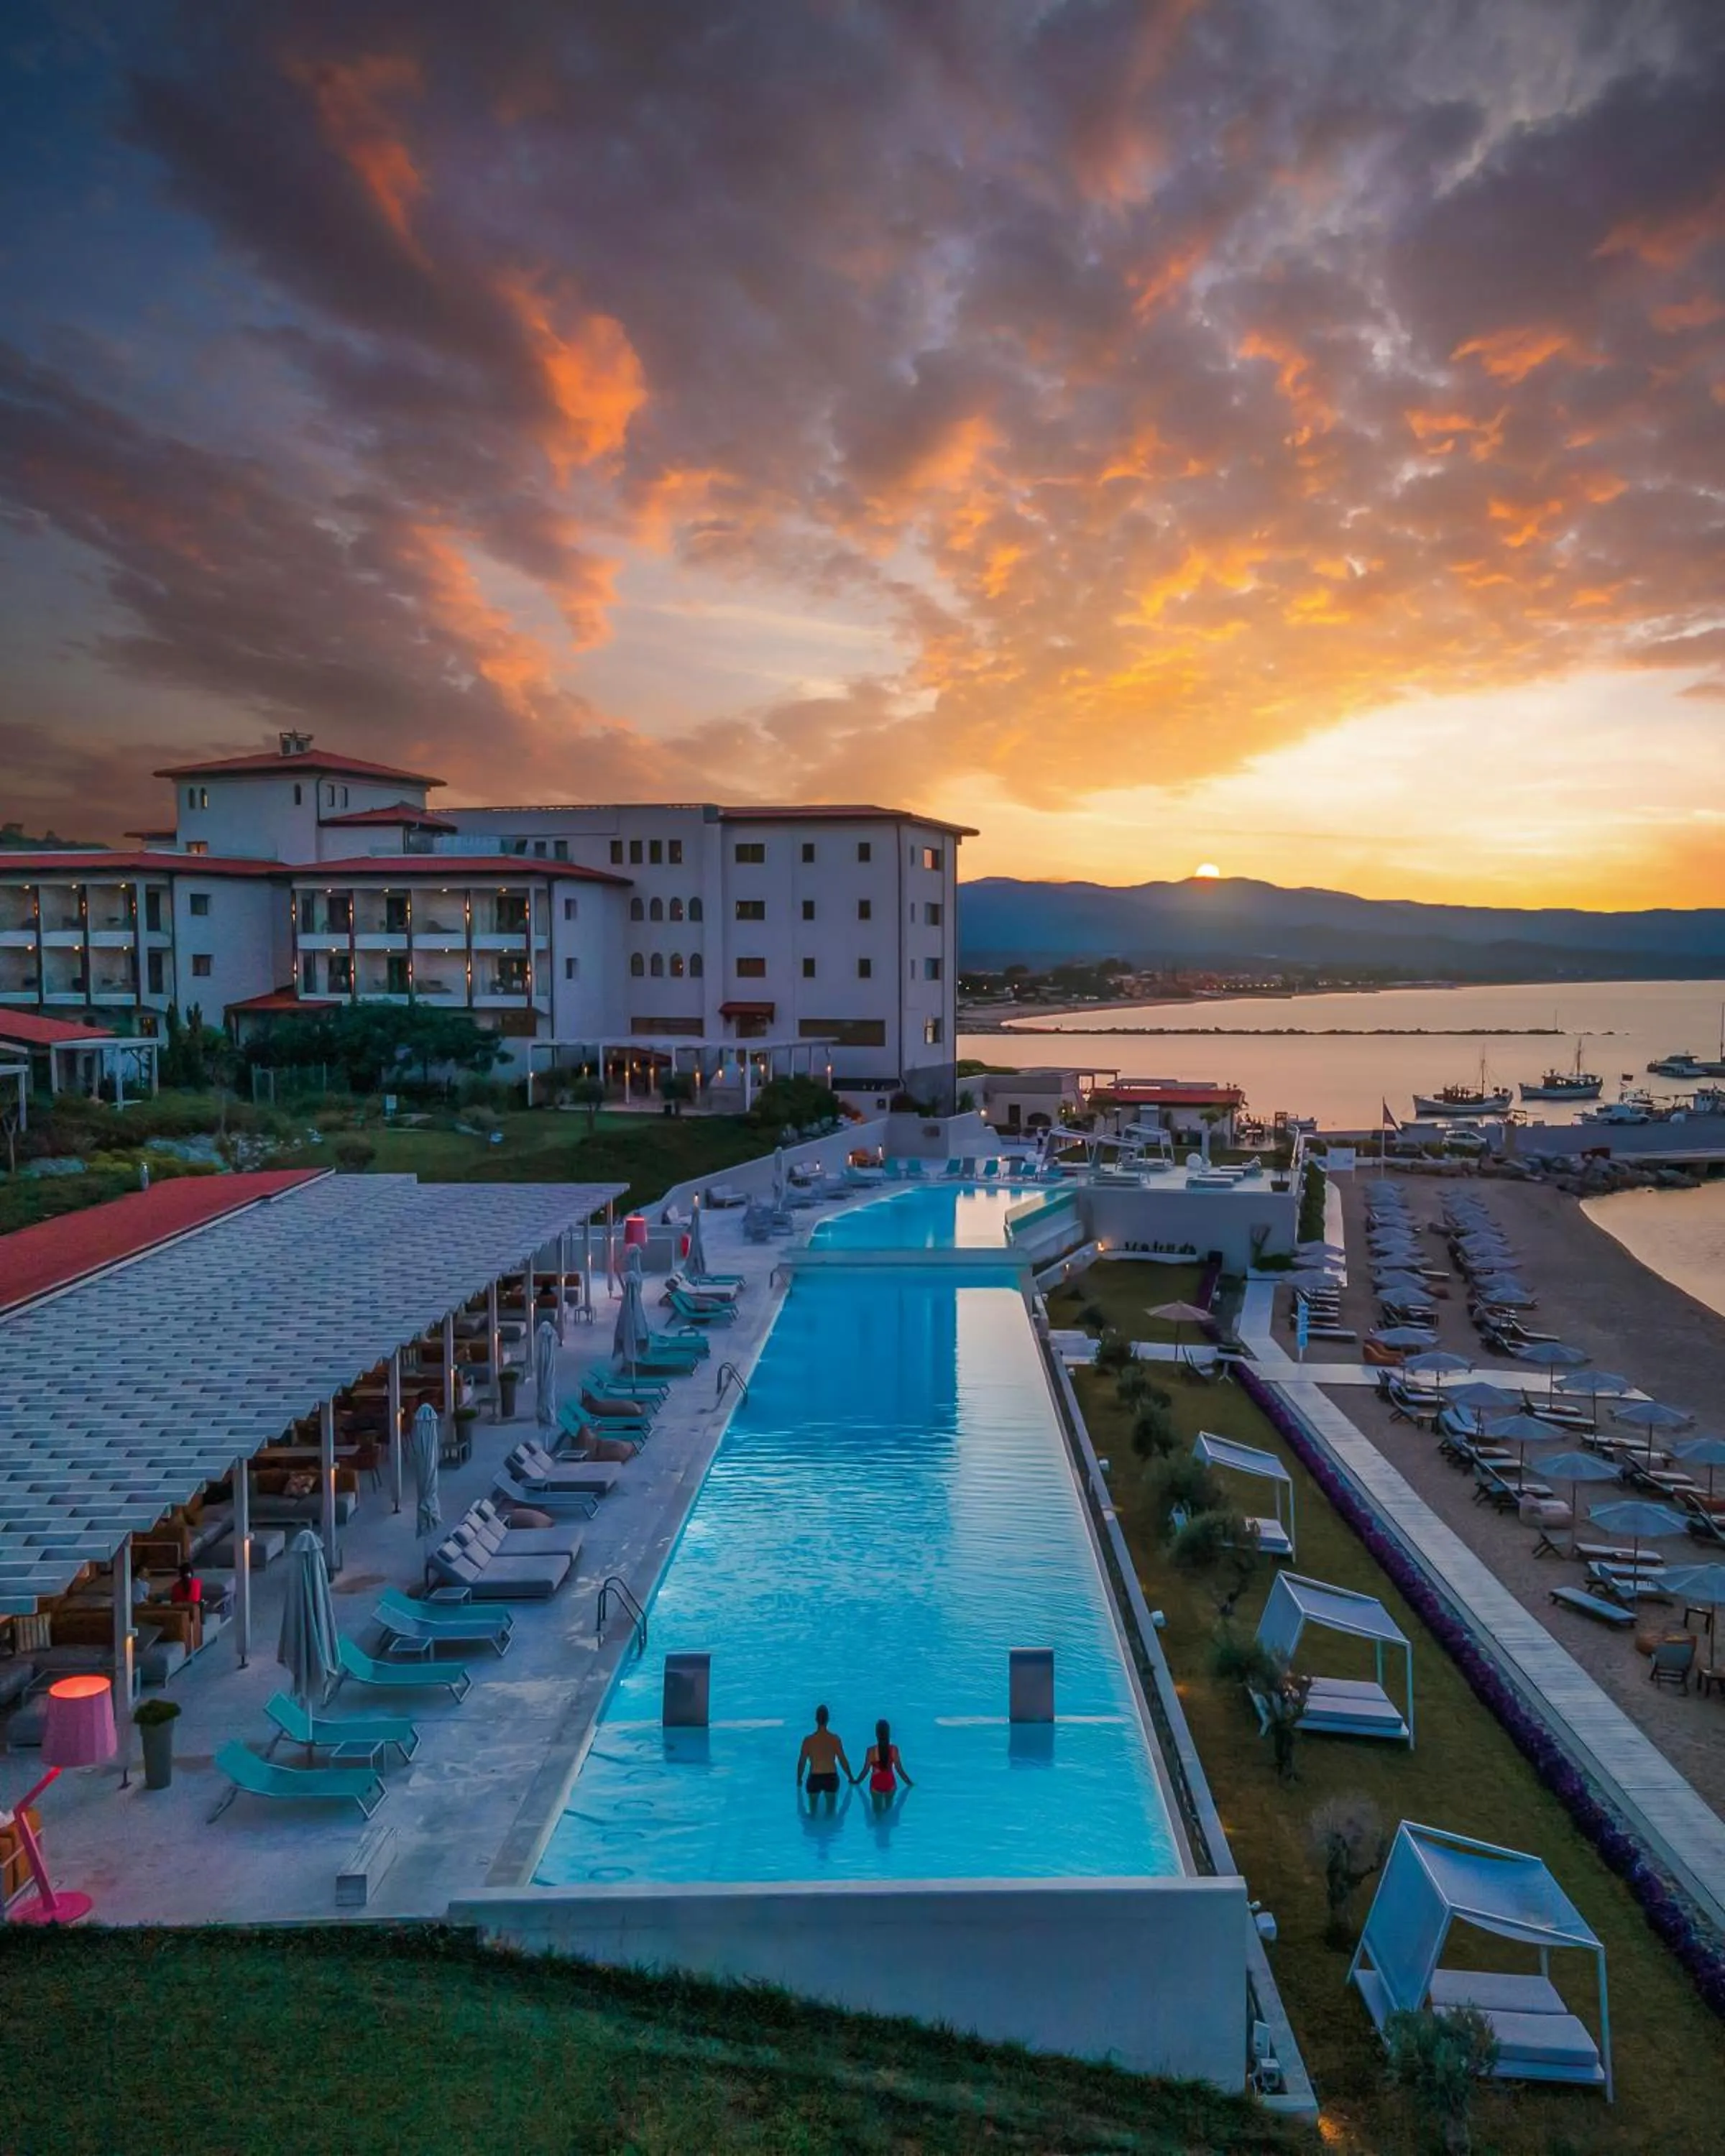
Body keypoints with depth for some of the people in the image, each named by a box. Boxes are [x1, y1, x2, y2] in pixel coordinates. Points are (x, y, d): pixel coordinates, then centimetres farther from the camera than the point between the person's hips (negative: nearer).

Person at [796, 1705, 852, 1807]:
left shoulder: (808, 1740, -9)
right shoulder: (835, 1739, -9)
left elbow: (802, 1762, -3)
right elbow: (843, 1760, -3)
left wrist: (799, 1779, 13)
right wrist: (851, 1778, 10)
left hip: (814, 1778, -1)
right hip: (831, 1777, 1)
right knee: (830, 1808, 19)